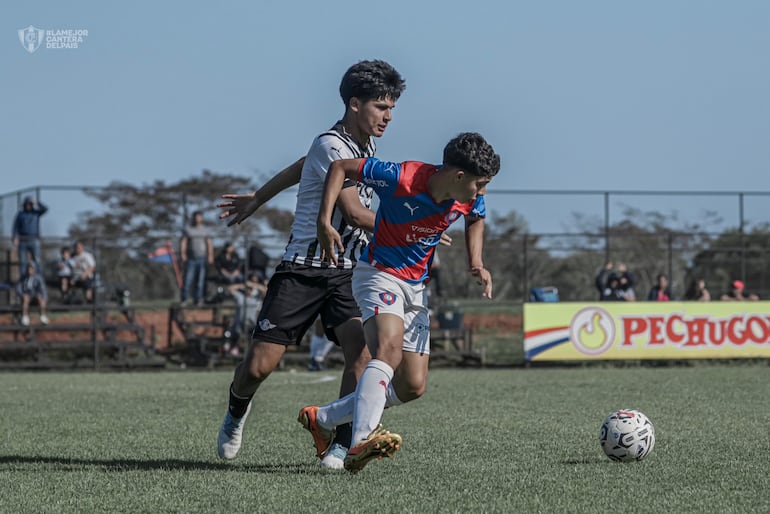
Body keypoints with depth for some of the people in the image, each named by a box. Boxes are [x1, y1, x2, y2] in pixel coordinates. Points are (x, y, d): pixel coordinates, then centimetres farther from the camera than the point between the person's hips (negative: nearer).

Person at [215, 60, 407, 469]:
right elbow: (355, 213, -20)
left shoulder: (365, 144, 10)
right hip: (303, 270, -6)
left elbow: (301, 167, 24)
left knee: (362, 349, -19)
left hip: (347, 271, 6)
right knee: (259, 365, -6)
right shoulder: (330, 146, -16)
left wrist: (257, 199, 32)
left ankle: (341, 445, -12)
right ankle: (236, 412, 27)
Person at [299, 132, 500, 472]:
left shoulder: (469, 199, -7)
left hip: (417, 288, 7)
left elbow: (475, 219, 19)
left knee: (412, 387, 3)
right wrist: (324, 223, -22)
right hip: (379, 274, -7)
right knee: (389, 347, -35)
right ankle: (361, 443, -47)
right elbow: (341, 167, -13)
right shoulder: (401, 178, -25)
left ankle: (322, 419, 19)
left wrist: (476, 262, 3)